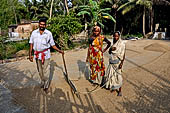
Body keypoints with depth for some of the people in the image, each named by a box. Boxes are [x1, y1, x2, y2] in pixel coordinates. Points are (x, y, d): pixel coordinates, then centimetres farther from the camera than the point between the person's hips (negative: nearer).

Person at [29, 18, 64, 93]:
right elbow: (31, 43, 4)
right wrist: (30, 54, -2)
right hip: (37, 54, 3)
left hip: (46, 54, -2)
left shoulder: (48, 33, -1)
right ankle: (42, 82, 35)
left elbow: (52, 44, 5)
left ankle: (46, 86, 12)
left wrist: (59, 51, -3)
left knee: (46, 71, -1)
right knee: (40, 71, 15)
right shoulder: (34, 33, 3)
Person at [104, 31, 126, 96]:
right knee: (111, 74, 11)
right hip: (112, 62, 6)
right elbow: (109, 52, 12)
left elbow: (123, 54, -13)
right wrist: (111, 49, -10)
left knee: (118, 75, -2)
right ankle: (113, 87, 30)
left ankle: (119, 90, 10)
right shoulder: (113, 43, 10)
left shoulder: (122, 43, -10)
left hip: (117, 62, -6)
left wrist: (121, 63, -20)